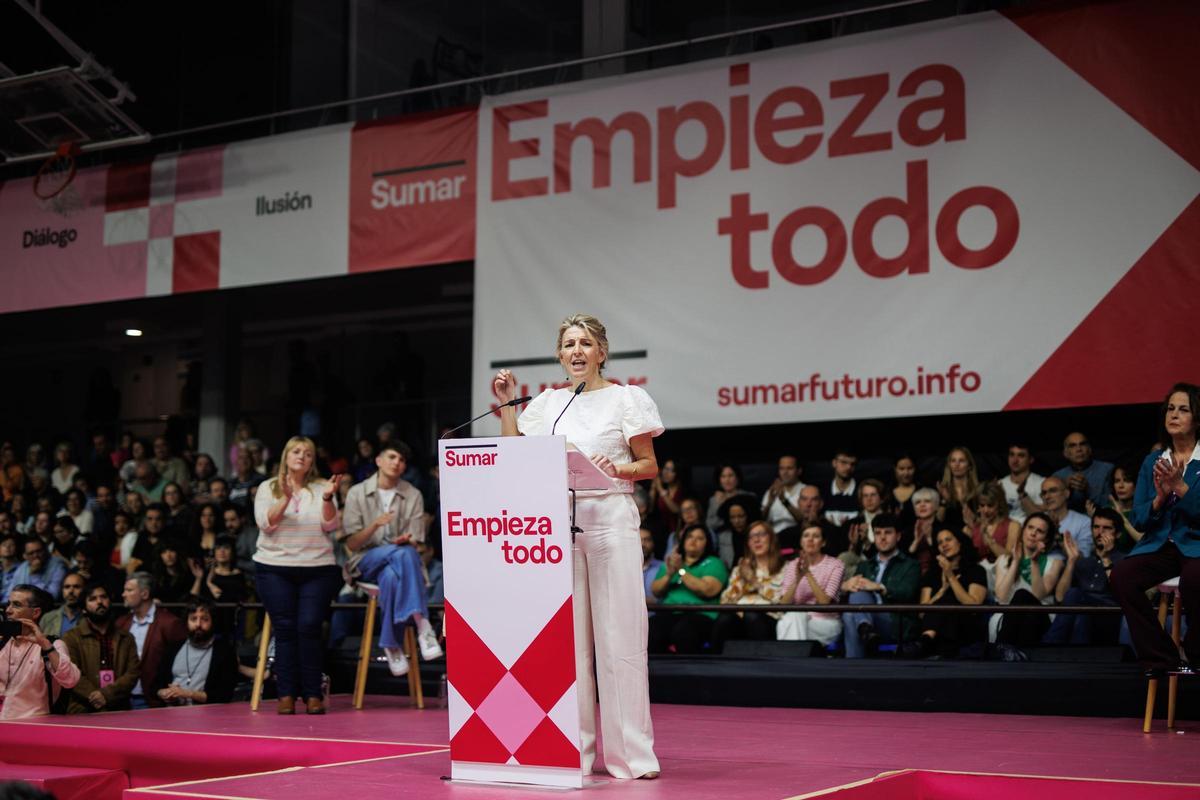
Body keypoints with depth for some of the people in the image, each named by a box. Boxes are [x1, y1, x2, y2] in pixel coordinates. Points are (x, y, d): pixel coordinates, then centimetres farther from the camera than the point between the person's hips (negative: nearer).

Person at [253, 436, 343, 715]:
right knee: (284, 629, -4)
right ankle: (286, 694, 0)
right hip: (275, 569, 0)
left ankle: (313, 695, -3)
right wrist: (285, 499, -18)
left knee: (309, 627, -9)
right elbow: (266, 524, -5)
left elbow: (330, 526, 0)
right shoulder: (268, 488, 8)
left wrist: (327, 499, -16)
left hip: (318, 569, 0)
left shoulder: (321, 488, 8)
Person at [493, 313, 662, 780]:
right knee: (567, 638, 5)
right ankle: (574, 748, 12)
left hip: (610, 519, -4)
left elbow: (649, 467, 3)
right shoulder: (548, 403, 15)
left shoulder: (624, 399, 4)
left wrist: (619, 469, -16)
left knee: (618, 635, -4)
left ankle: (629, 752, 2)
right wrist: (507, 404, 9)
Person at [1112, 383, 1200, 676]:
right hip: (1160, 544, 4)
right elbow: (1137, 520, 8)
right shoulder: (1152, 461, 13)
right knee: (1121, 575, -26)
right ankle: (1163, 660, -13)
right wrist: (1160, 498, -11)